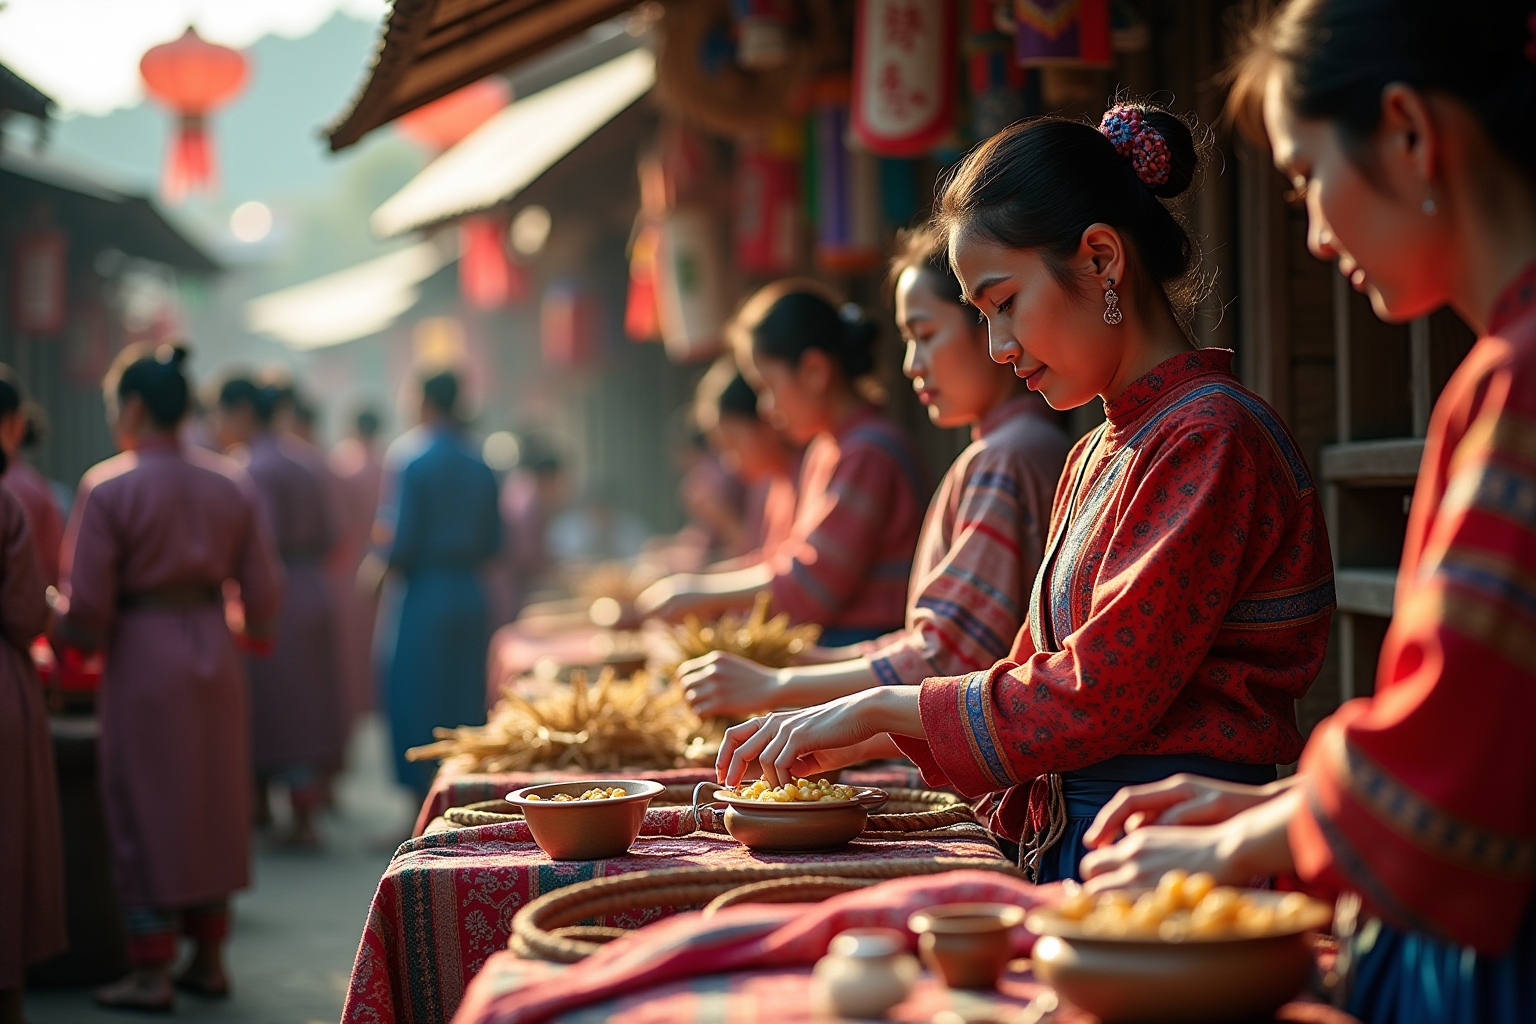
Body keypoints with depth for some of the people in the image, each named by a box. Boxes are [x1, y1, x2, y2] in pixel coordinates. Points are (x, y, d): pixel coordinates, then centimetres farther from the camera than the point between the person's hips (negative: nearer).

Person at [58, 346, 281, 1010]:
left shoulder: (108, 488, -12)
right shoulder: (231, 483, 3)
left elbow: (85, 602, -12)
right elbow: (261, 589, 5)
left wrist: (79, 638, 9)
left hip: (143, 657, -5)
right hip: (215, 655, 5)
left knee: (145, 809, 4)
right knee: (215, 804, 14)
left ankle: (151, 973, 8)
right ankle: (209, 959, 22)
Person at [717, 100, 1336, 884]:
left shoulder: (1211, 439, -11)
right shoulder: (1097, 457, 18)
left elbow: (1098, 697, -15)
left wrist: (878, 707, -5)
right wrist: (847, 743, 10)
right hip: (1073, 849, 7)